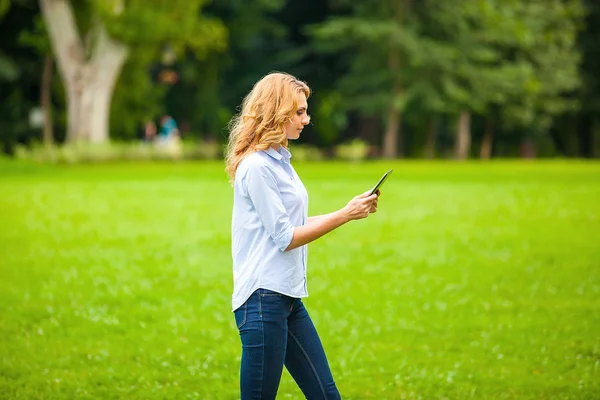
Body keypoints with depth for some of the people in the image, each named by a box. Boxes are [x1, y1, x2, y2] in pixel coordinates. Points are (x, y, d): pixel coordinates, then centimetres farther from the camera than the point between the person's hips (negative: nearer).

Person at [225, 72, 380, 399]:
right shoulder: (257, 167, -14)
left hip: (288, 298, 10)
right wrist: (344, 215, -10)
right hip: (263, 298, -10)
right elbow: (285, 237, -14)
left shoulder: (279, 160, 15)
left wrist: (353, 210, 9)